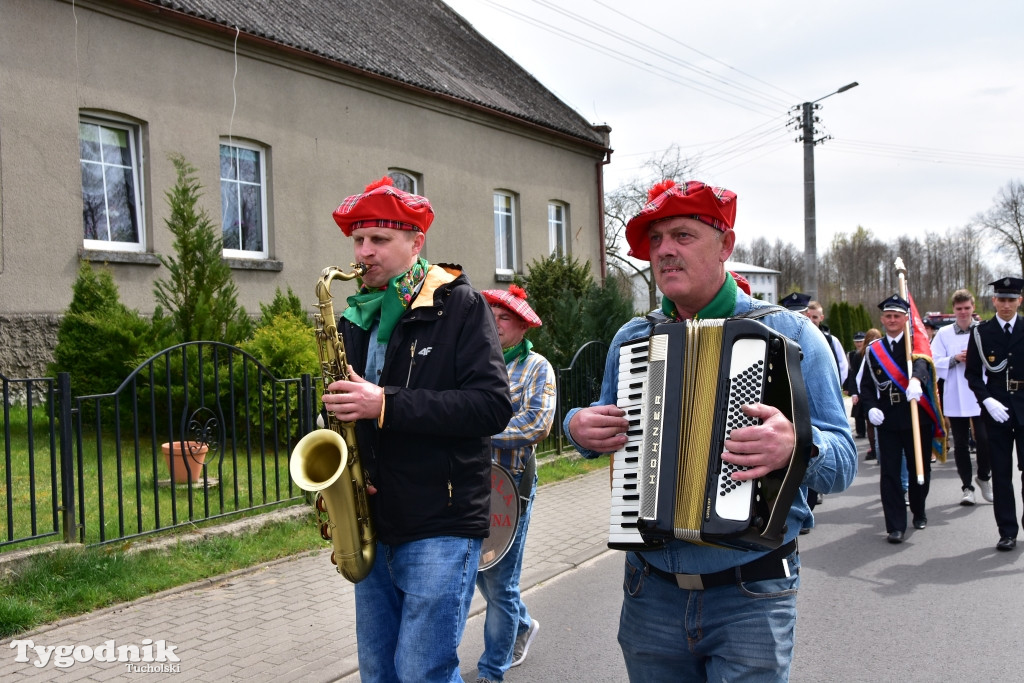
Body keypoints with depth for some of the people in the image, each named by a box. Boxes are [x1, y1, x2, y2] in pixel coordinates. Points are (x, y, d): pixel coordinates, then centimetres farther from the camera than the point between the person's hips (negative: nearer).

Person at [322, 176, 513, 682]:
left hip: (441, 526, -6)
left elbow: (493, 405, -17)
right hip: (374, 526, 7)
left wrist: (387, 404, -23)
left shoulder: (460, 305, -6)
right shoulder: (357, 317, 12)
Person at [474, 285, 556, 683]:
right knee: (483, 572, 18)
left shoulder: (536, 367, -5)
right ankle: (523, 625, 43)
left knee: (499, 582, 1)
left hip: (510, 483, -5)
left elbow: (537, 425, -18)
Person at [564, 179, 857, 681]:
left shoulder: (788, 333, -5)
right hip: (650, 592, 4)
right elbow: (600, 424, 20)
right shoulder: (632, 338, 6)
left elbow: (843, 461, -8)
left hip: (751, 597, -3)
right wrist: (578, 427, -3)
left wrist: (798, 445, -30)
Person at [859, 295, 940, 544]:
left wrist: (916, 380, -45)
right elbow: (866, 385, 6)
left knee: (920, 467, 11)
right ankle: (896, 526, 3)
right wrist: (871, 407, -13)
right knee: (889, 472, -3)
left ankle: (918, 511, 37)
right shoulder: (874, 349, 8)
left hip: (917, 416, -1)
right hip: (887, 418, 1)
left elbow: (921, 362, -23)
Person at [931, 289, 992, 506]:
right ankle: (966, 486, 18)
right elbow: (934, 363, 0)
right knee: (960, 444, 7)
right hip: (955, 398, 1)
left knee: (984, 440, -7)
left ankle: (984, 477, 20)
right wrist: (955, 359, -14)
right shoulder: (943, 334, 5)